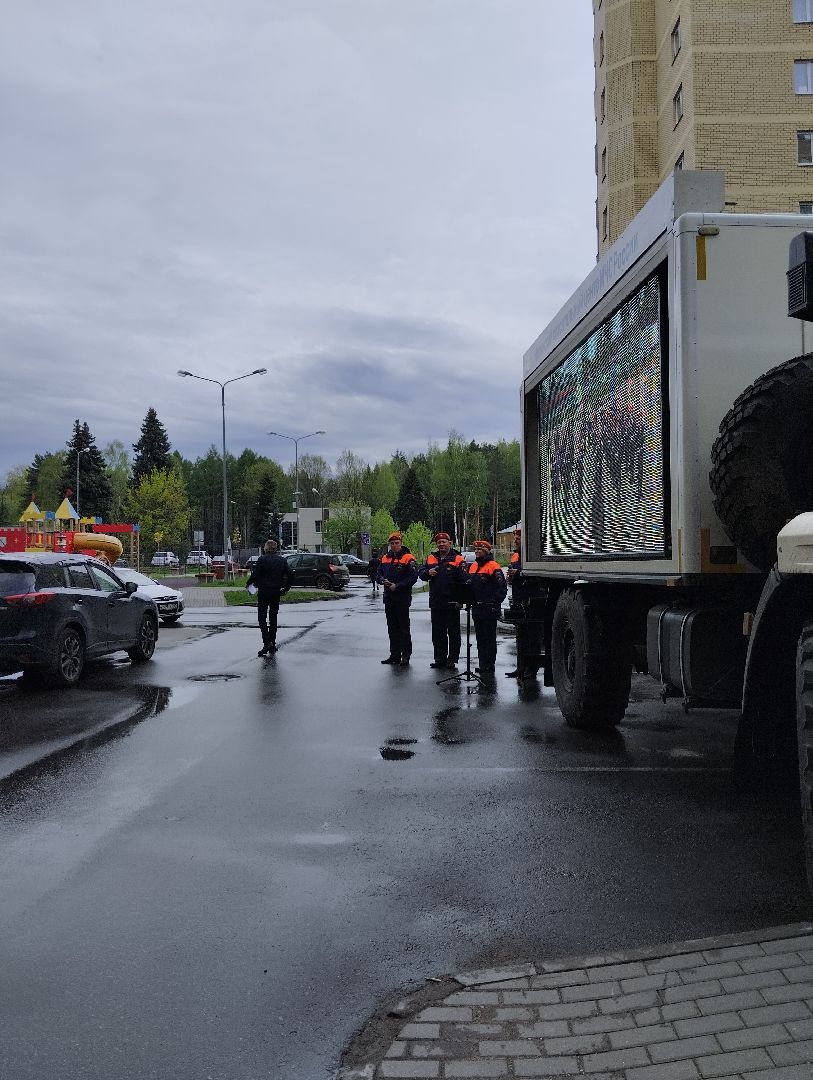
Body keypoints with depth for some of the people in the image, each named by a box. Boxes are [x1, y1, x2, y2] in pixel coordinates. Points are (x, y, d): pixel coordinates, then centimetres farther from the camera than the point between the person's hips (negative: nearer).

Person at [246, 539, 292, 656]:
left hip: (263, 592, -5)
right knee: (273, 618, 15)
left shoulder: (262, 559, -9)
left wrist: (248, 584, 2)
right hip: (276, 592, 5)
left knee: (262, 618, 0)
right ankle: (272, 644, 16)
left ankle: (267, 642, -16)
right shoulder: (282, 560, 5)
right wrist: (285, 588, 14)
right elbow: (290, 576, 3)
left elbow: (255, 575, -14)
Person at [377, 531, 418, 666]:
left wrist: (397, 586, -17)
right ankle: (395, 654, 19)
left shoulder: (408, 558, -8)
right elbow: (379, 574, 21)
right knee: (392, 628, 11)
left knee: (404, 628, -3)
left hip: (403, 598, -7)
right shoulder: (385, 558, 13)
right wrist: (383, 581, -1)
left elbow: (413, 577, -14)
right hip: (388, 598, 7)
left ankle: (406, 655, 2)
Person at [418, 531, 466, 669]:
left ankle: (452, 658, 11)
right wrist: (428, 572, -11)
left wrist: (460, 599, -19)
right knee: (437, 632, 12)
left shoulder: (458, 559, -6)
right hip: (435, 602, 5)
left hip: (452, 602, -5)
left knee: (453, 632, 4)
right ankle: (440, 658, 21)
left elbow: (463, 580, -12)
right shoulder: (431, 558, 11)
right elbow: (420, 573, 11)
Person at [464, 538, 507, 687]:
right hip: (477, 608, 9)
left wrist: (495, 603, -17)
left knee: (489, 638, -3)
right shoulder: (473, 566, 15)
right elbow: (468, 585, 24)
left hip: (489, 609, -8)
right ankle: (483, 665, 21)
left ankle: (489, 667, 1)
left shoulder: (493, 566, -11)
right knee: (480, 637, 13)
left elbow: (502, 588, -14)